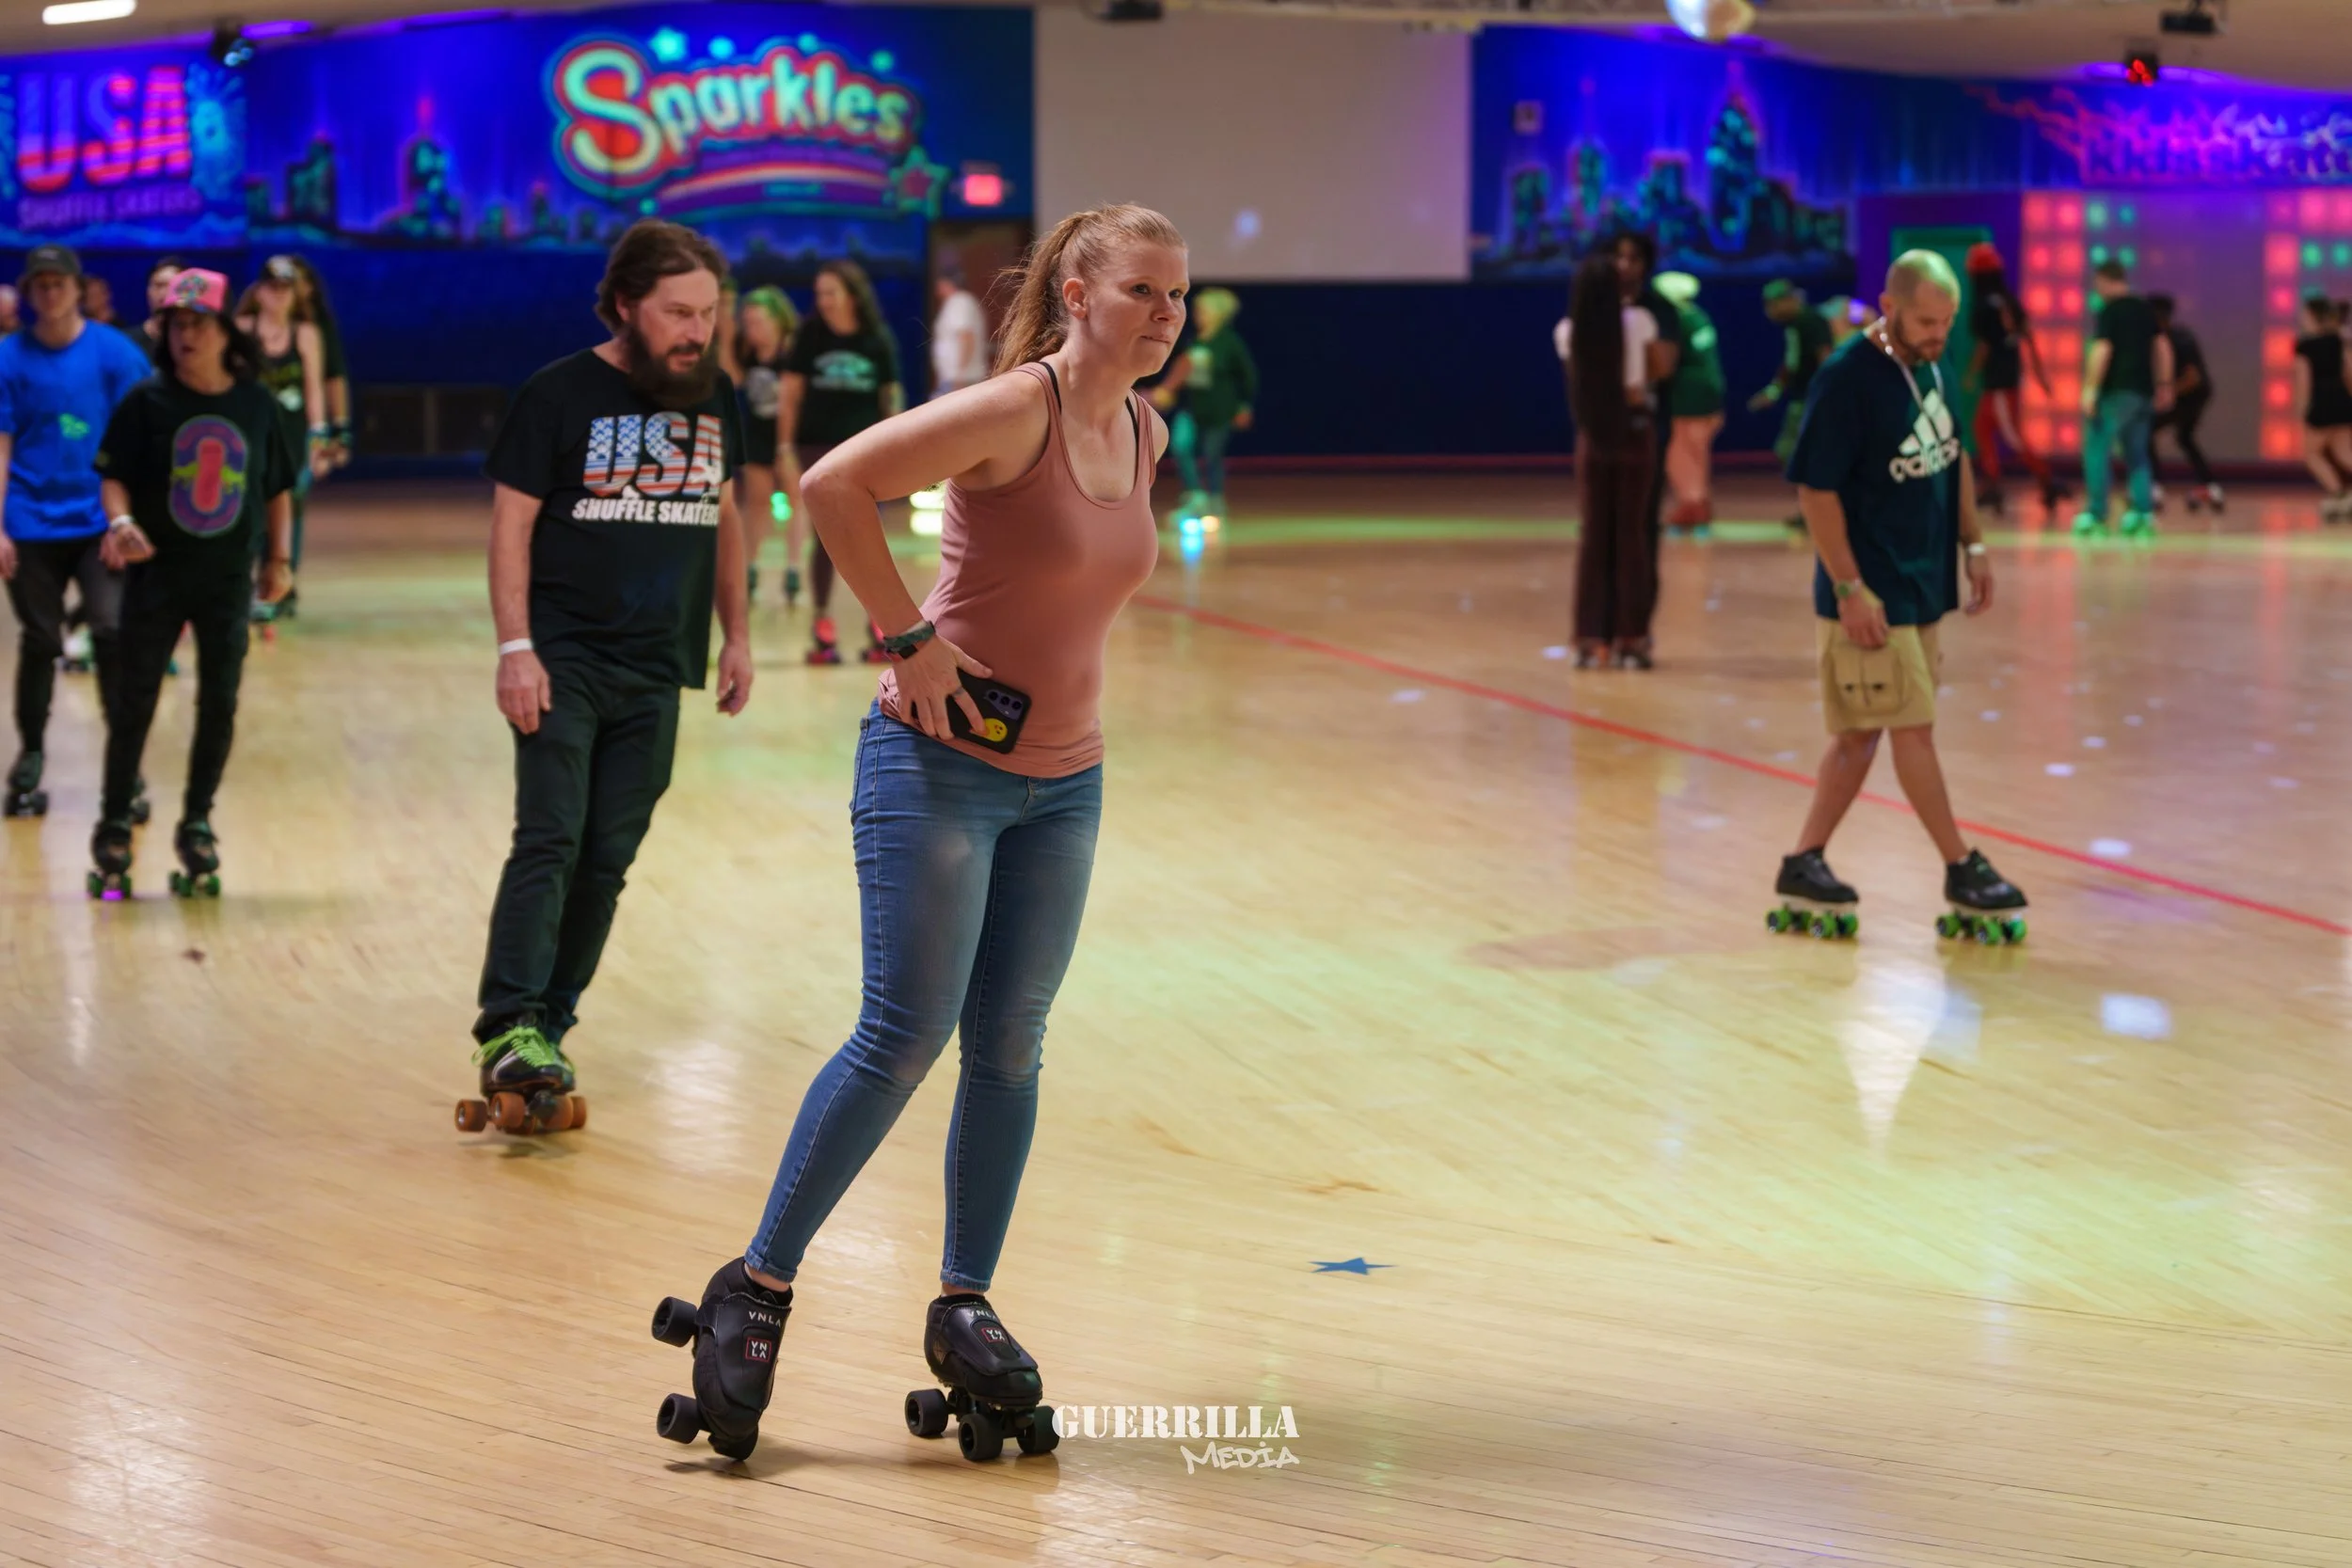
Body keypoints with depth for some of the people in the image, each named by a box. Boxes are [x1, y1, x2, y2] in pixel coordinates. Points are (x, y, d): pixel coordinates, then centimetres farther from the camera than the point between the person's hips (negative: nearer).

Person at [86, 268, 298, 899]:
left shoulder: (256, 404, 0)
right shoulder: (148, 400, -5)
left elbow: (277, 488, 9)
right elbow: (114, 476, -5)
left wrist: (279, 557, 3)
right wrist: (120, 521, -24)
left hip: (229, 576, 2)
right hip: (155, 573, -2)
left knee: (220, 703, 5)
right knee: (136, 699, 2)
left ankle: (197, 826, 18)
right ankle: (114, 829, 12)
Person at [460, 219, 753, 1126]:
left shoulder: (715, 399, 10)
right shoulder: (561, 395, -6)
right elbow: (510, 521, -7)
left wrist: (736, 635, 17)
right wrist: (514, 648, -15)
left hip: (656, 673, 5)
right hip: (565, 655, -5)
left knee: (608, 858, 5)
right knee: (549, 839, -15)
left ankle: (549, 1026, 13)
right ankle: (508, 1030, -20)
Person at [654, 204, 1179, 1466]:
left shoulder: (1145, 434, 7)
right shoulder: (1011, 412, -17)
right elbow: (836, 483, -23)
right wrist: (909, 640, -20)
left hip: (1062, 780, 7)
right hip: (942, 763, -7)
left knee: (1009, 1045, 7)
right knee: (906, 1034, -8)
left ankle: (964, 1309, 17)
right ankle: (756, 1289, 3)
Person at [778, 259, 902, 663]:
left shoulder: (877, 339, -2)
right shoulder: (810, 334, -3)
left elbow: (891, 394, 6)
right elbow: (790, 391, -1)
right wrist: (786, 449, -5)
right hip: (817, 447, 0)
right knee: (825, 537, 3)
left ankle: (879, 626, 8)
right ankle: (823, 627, 9)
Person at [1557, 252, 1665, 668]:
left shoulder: (1567, 332, -5)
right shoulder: (1638, 321, -9)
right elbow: (1657, 368, 1)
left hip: (1593, 434, 2)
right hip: (1634, 428, -2)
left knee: (1593, 533, 7)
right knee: (1631, 533, 3)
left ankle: (1590, 638, 7)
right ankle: (1630, 638, 4)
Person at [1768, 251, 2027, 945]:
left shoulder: (1930, 367, 8)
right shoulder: (1846, 380, -17)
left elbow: (1953, 460, 21)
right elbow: (1816, 489, -17)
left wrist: (1972, 546, 15)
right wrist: (1849, 589, -20)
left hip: (1922, 587, 8)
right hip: (1871, 595, -8)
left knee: (1861, 732, 11)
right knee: (1913, 730, -3)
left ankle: (1804, 868, 18)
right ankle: (1962, 871, 5)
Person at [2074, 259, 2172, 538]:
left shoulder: (2109, 311, -10)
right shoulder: (2145, 309, 12)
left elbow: (2102, 350, -18)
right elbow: (2162, 347, 16)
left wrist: (2090, 389, -19)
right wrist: (2164, 386, 21)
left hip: (2115, 391, -7)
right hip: (2142, 391, 7)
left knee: (2097, 450, -2)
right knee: (2137, 454, 14)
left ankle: (2096, 514, -6)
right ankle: (2143, 511, 5)